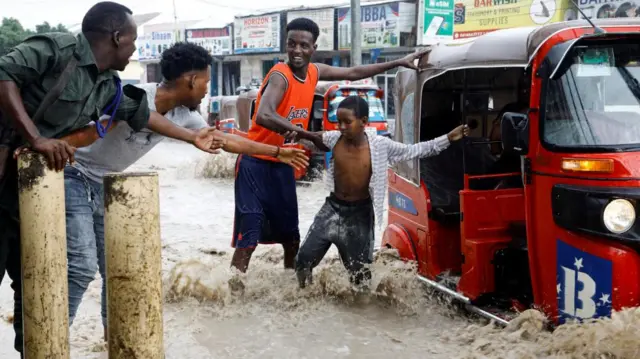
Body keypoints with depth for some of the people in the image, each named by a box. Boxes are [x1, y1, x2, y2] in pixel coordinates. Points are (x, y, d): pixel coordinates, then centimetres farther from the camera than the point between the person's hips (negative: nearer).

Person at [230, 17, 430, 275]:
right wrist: (310, 136, -46)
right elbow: (264, 117, -38)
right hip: (257, 164, -8)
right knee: (248, 239, -13)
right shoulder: (280, 76, -21)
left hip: (283, 165, 8)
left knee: (291, 237, 18)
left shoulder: (314, 72, 3)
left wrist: (399, 63, 18)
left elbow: (354, 73, 17)